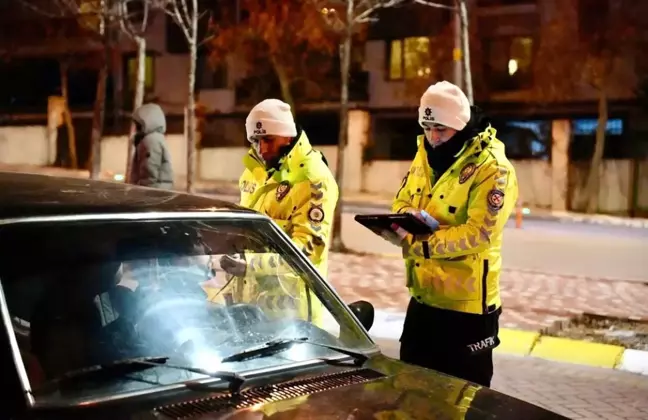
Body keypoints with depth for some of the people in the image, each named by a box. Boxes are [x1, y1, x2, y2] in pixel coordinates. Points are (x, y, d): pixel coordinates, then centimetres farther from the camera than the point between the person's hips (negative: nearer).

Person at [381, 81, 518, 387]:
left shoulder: (492, 169, -18)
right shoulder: (425, 154, 8)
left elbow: (479, 233, -26)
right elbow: (402, 201, 13)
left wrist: (416, 243, -30)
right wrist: (405, 218, -13)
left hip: (466, 304, -7)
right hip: (422, 297, 8)